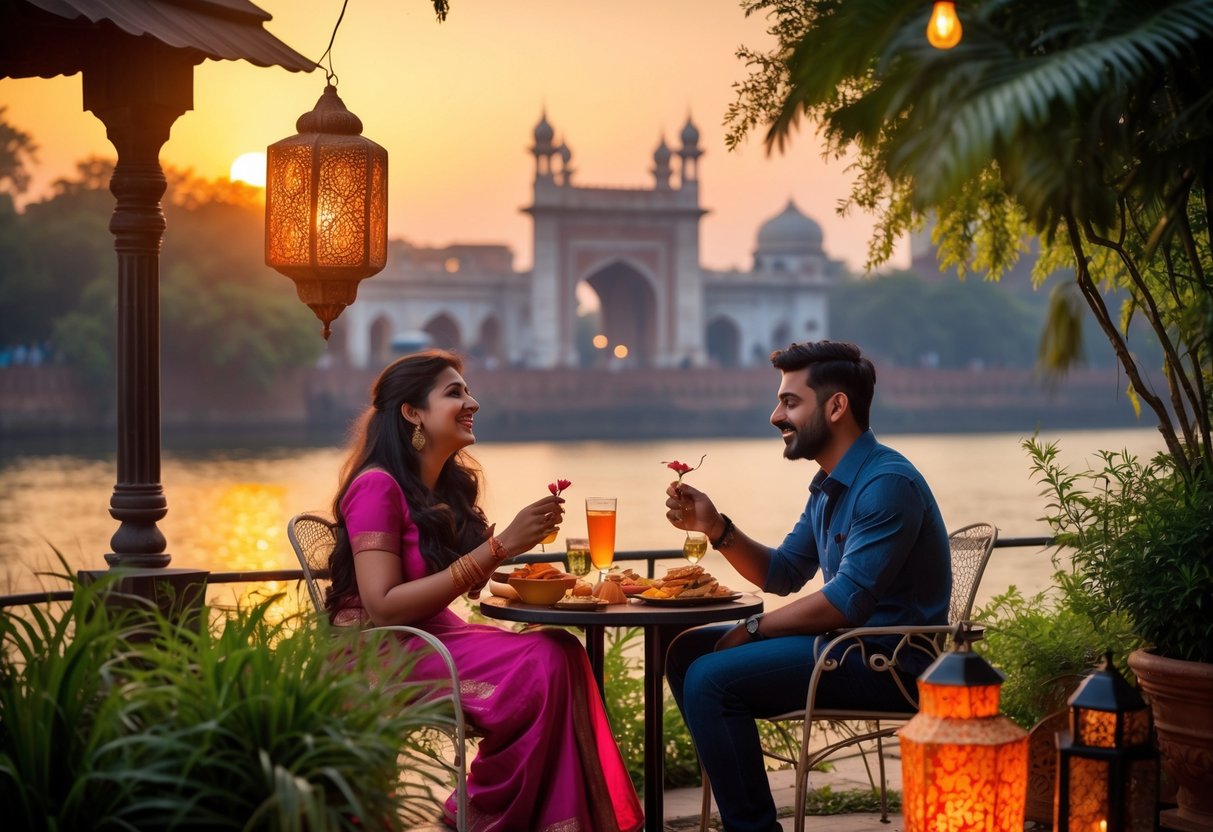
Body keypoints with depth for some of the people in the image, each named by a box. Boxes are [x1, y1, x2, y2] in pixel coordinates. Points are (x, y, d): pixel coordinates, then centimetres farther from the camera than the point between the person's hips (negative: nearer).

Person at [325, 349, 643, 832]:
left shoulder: (450, 485, 12)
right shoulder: (377, 485, -13)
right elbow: (384, 608, -21)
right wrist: (500, 547, -23)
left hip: (437, 638, 7)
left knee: (561, 649, -20)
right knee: (543, 665, -26)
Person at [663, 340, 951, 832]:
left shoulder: (887, 485, -19)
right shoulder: (829, 486, 14)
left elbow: (847, 602, -24)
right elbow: (782, 575, 18)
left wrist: (755, 628, -11)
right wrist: (716, 528, 2)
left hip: (891, 664, -10)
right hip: (848, 640, 10)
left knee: (711, 678, -23)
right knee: (686, 650, 11)